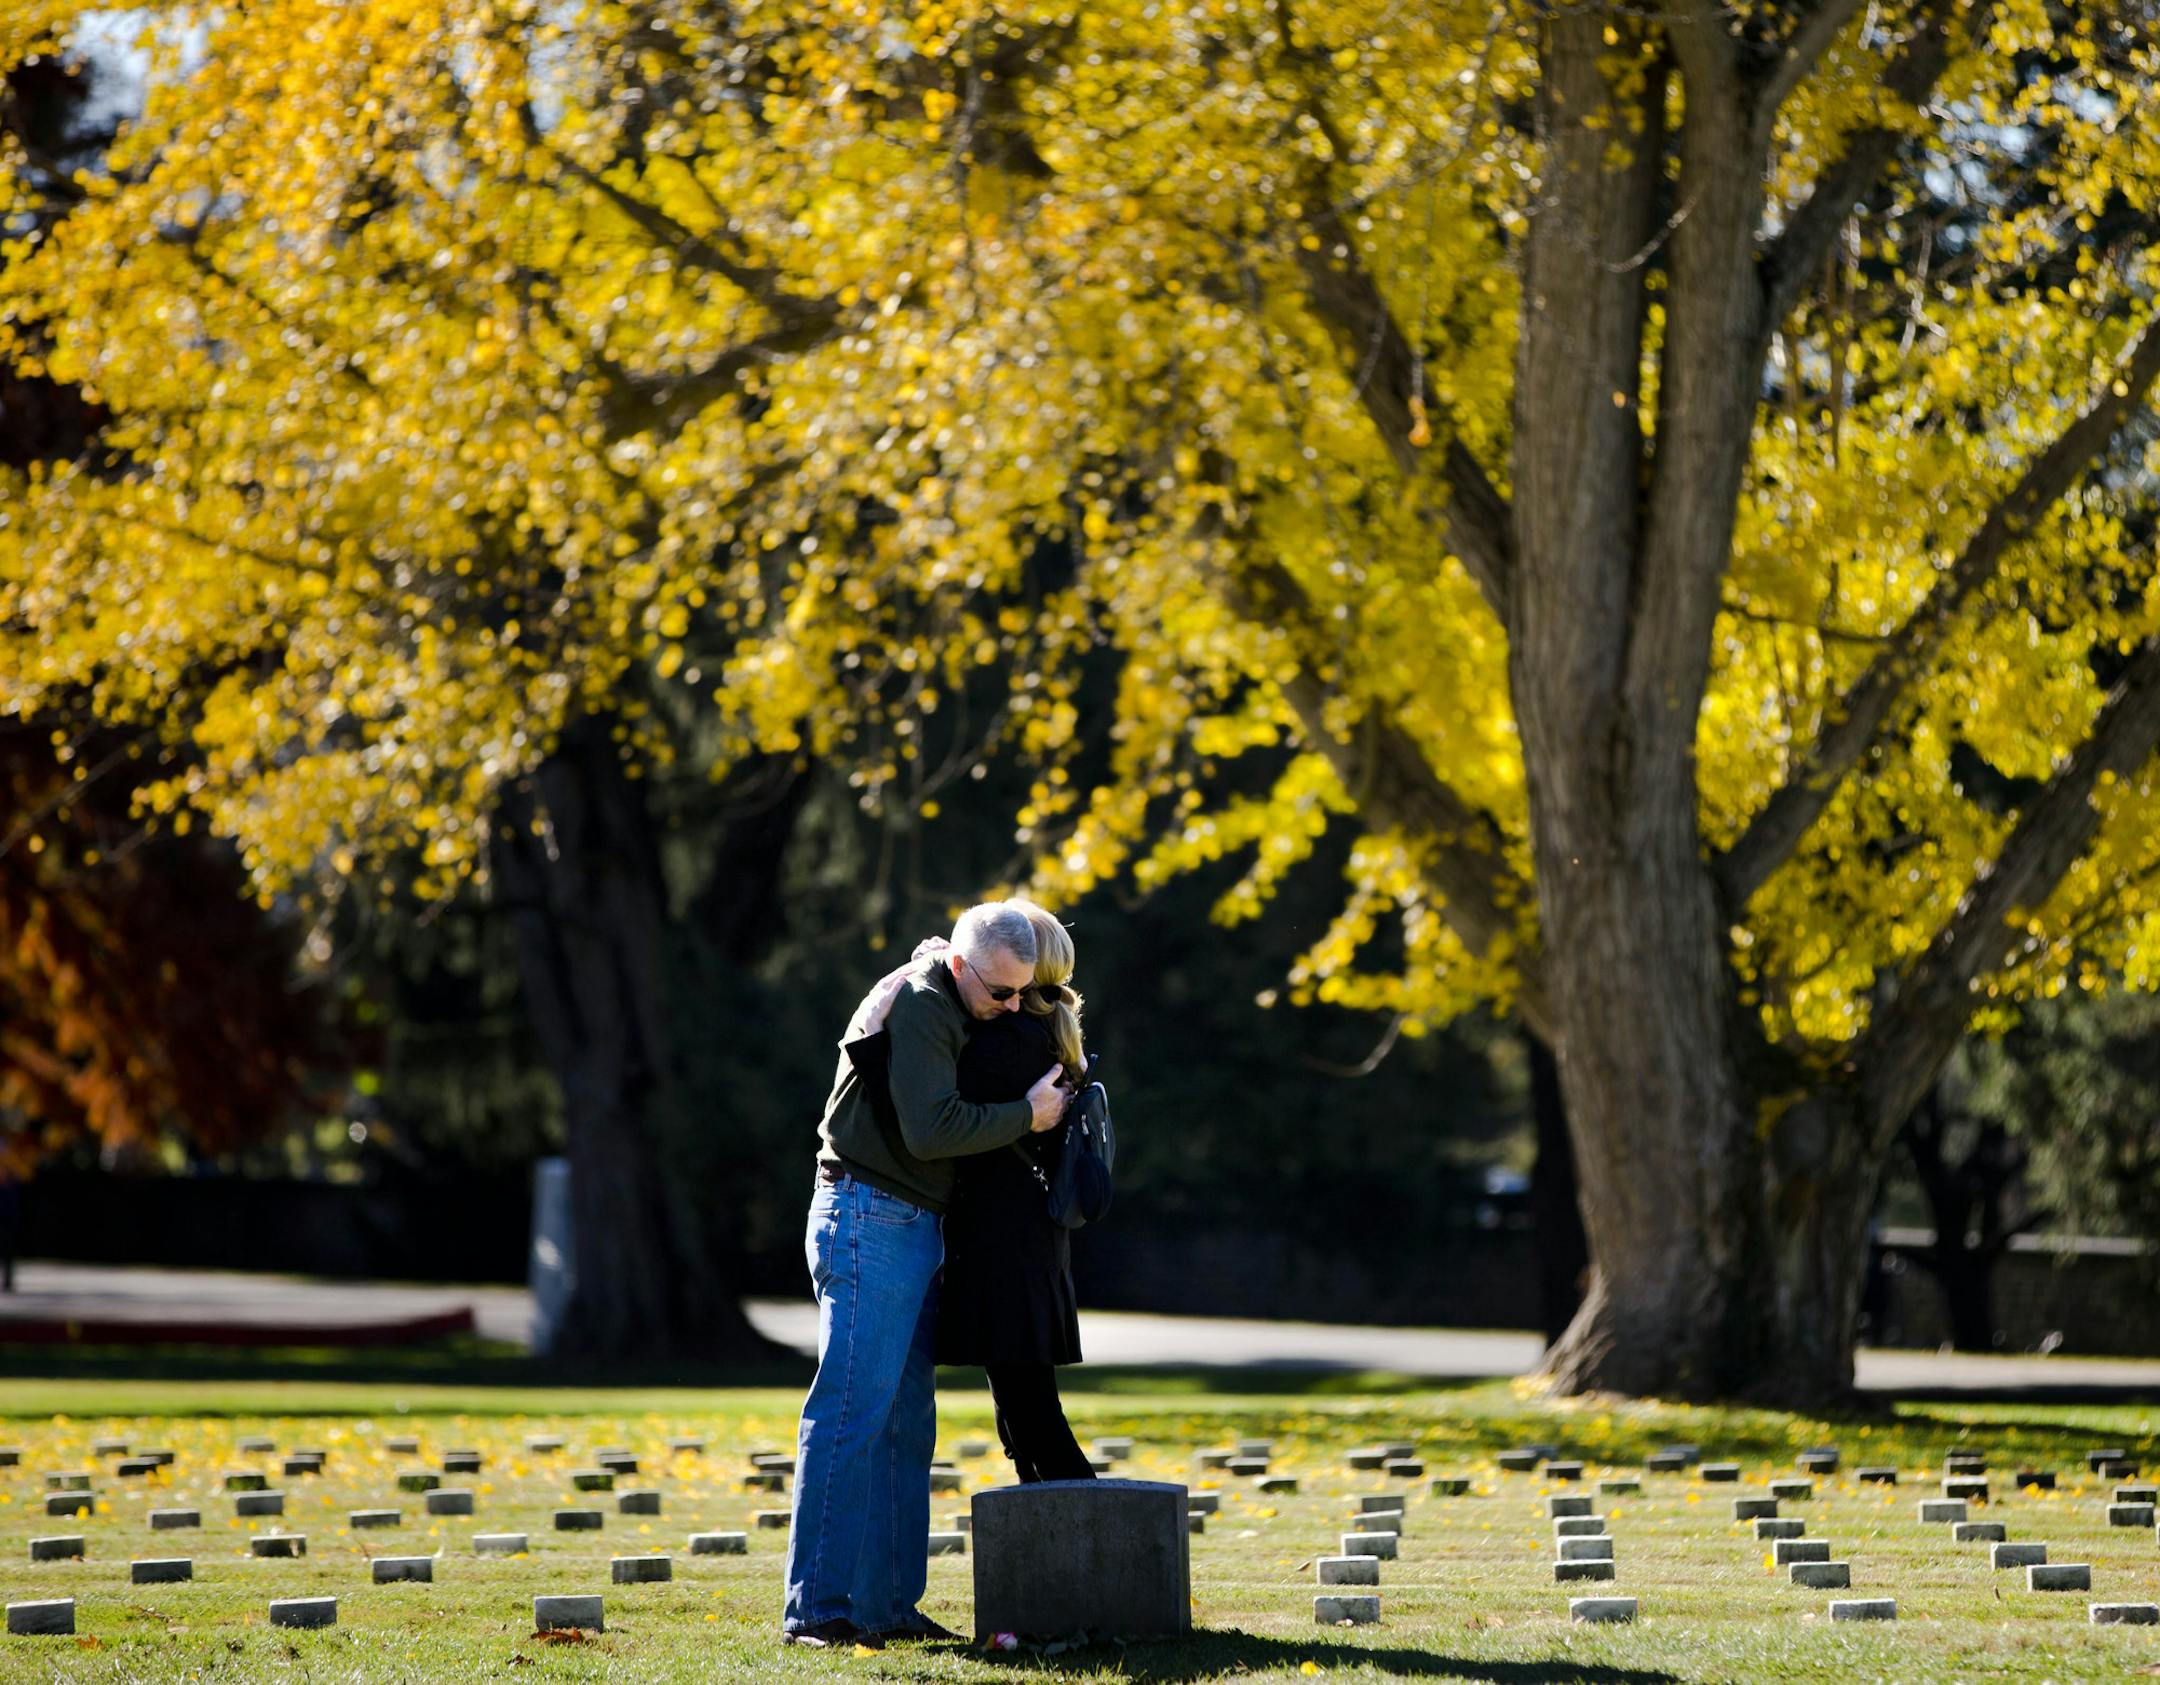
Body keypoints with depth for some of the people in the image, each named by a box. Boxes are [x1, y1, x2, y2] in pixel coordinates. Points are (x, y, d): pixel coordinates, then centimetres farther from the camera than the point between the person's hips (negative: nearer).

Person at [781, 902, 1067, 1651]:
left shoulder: (946, 1012, 18)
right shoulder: (915, 1006, -13)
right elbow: (930, 1128, -21)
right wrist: (1026, 1115, -10)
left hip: (911, 1229, 10)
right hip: (871, 1220, -10)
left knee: (904, 1424, 9)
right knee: (851, 1416, -13)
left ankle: (887, 1605, 11)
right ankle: (816, 1609, -15)